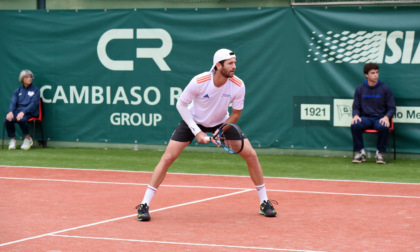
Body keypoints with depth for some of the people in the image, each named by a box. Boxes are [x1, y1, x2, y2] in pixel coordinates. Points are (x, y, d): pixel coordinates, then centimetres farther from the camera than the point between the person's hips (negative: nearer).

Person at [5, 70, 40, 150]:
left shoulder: (35, 90, 9)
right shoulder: (17, 91, 19)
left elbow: (33, 104, -5)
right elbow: (13, 102, 6)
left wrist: (23, 112, -22)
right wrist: (10, 112, -18)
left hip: (30, 113, -3)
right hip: (17, 110, 3)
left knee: (22, 119, -38)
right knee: (8, 119, -31)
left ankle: (28, 138, -14)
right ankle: (12, 139, -13)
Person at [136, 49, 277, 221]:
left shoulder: (238, 86, -23)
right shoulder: (199, 82, -30)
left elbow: (236, 113, -8)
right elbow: (181, 104, -16)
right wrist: (197, 132, -20)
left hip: (222, 123, 2)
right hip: (193, 121, -2)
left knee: (251, 155, -8)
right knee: (168, 158, -14)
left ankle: (264, 202, 8)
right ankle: (144, 205, -7)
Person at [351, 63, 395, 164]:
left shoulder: (385, 89, 3)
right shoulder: (360, 89, 8)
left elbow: (392, 108, 3)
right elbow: (356, 106, 11)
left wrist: (386, 117, -18)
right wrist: (356, 115, -12)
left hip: (380, 118, -1)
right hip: (365, 118, 2)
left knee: (383, 127, -37)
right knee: (355, 125, -32)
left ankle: (380, 153, -14)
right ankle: (360, 152, -13)